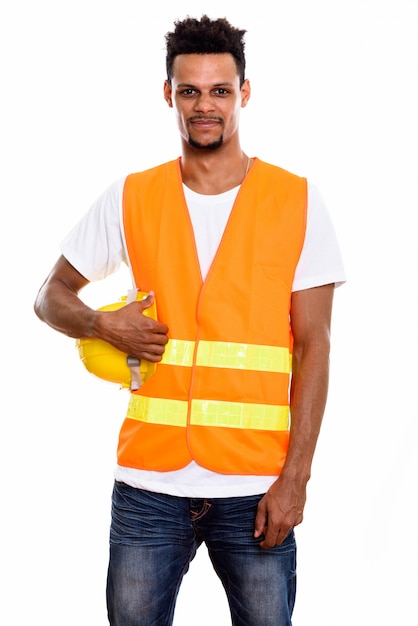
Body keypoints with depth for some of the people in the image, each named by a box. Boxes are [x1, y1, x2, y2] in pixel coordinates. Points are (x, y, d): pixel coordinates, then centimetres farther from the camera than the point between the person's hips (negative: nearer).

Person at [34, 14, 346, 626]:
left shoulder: (297, 202, 2)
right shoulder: (129, 199, 6)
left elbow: (313, 346, 0)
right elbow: (51, 297, 14)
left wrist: (294, 479, -7)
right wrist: (102, 325, -9)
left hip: (256, 488, -1)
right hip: (149, 483, 2)